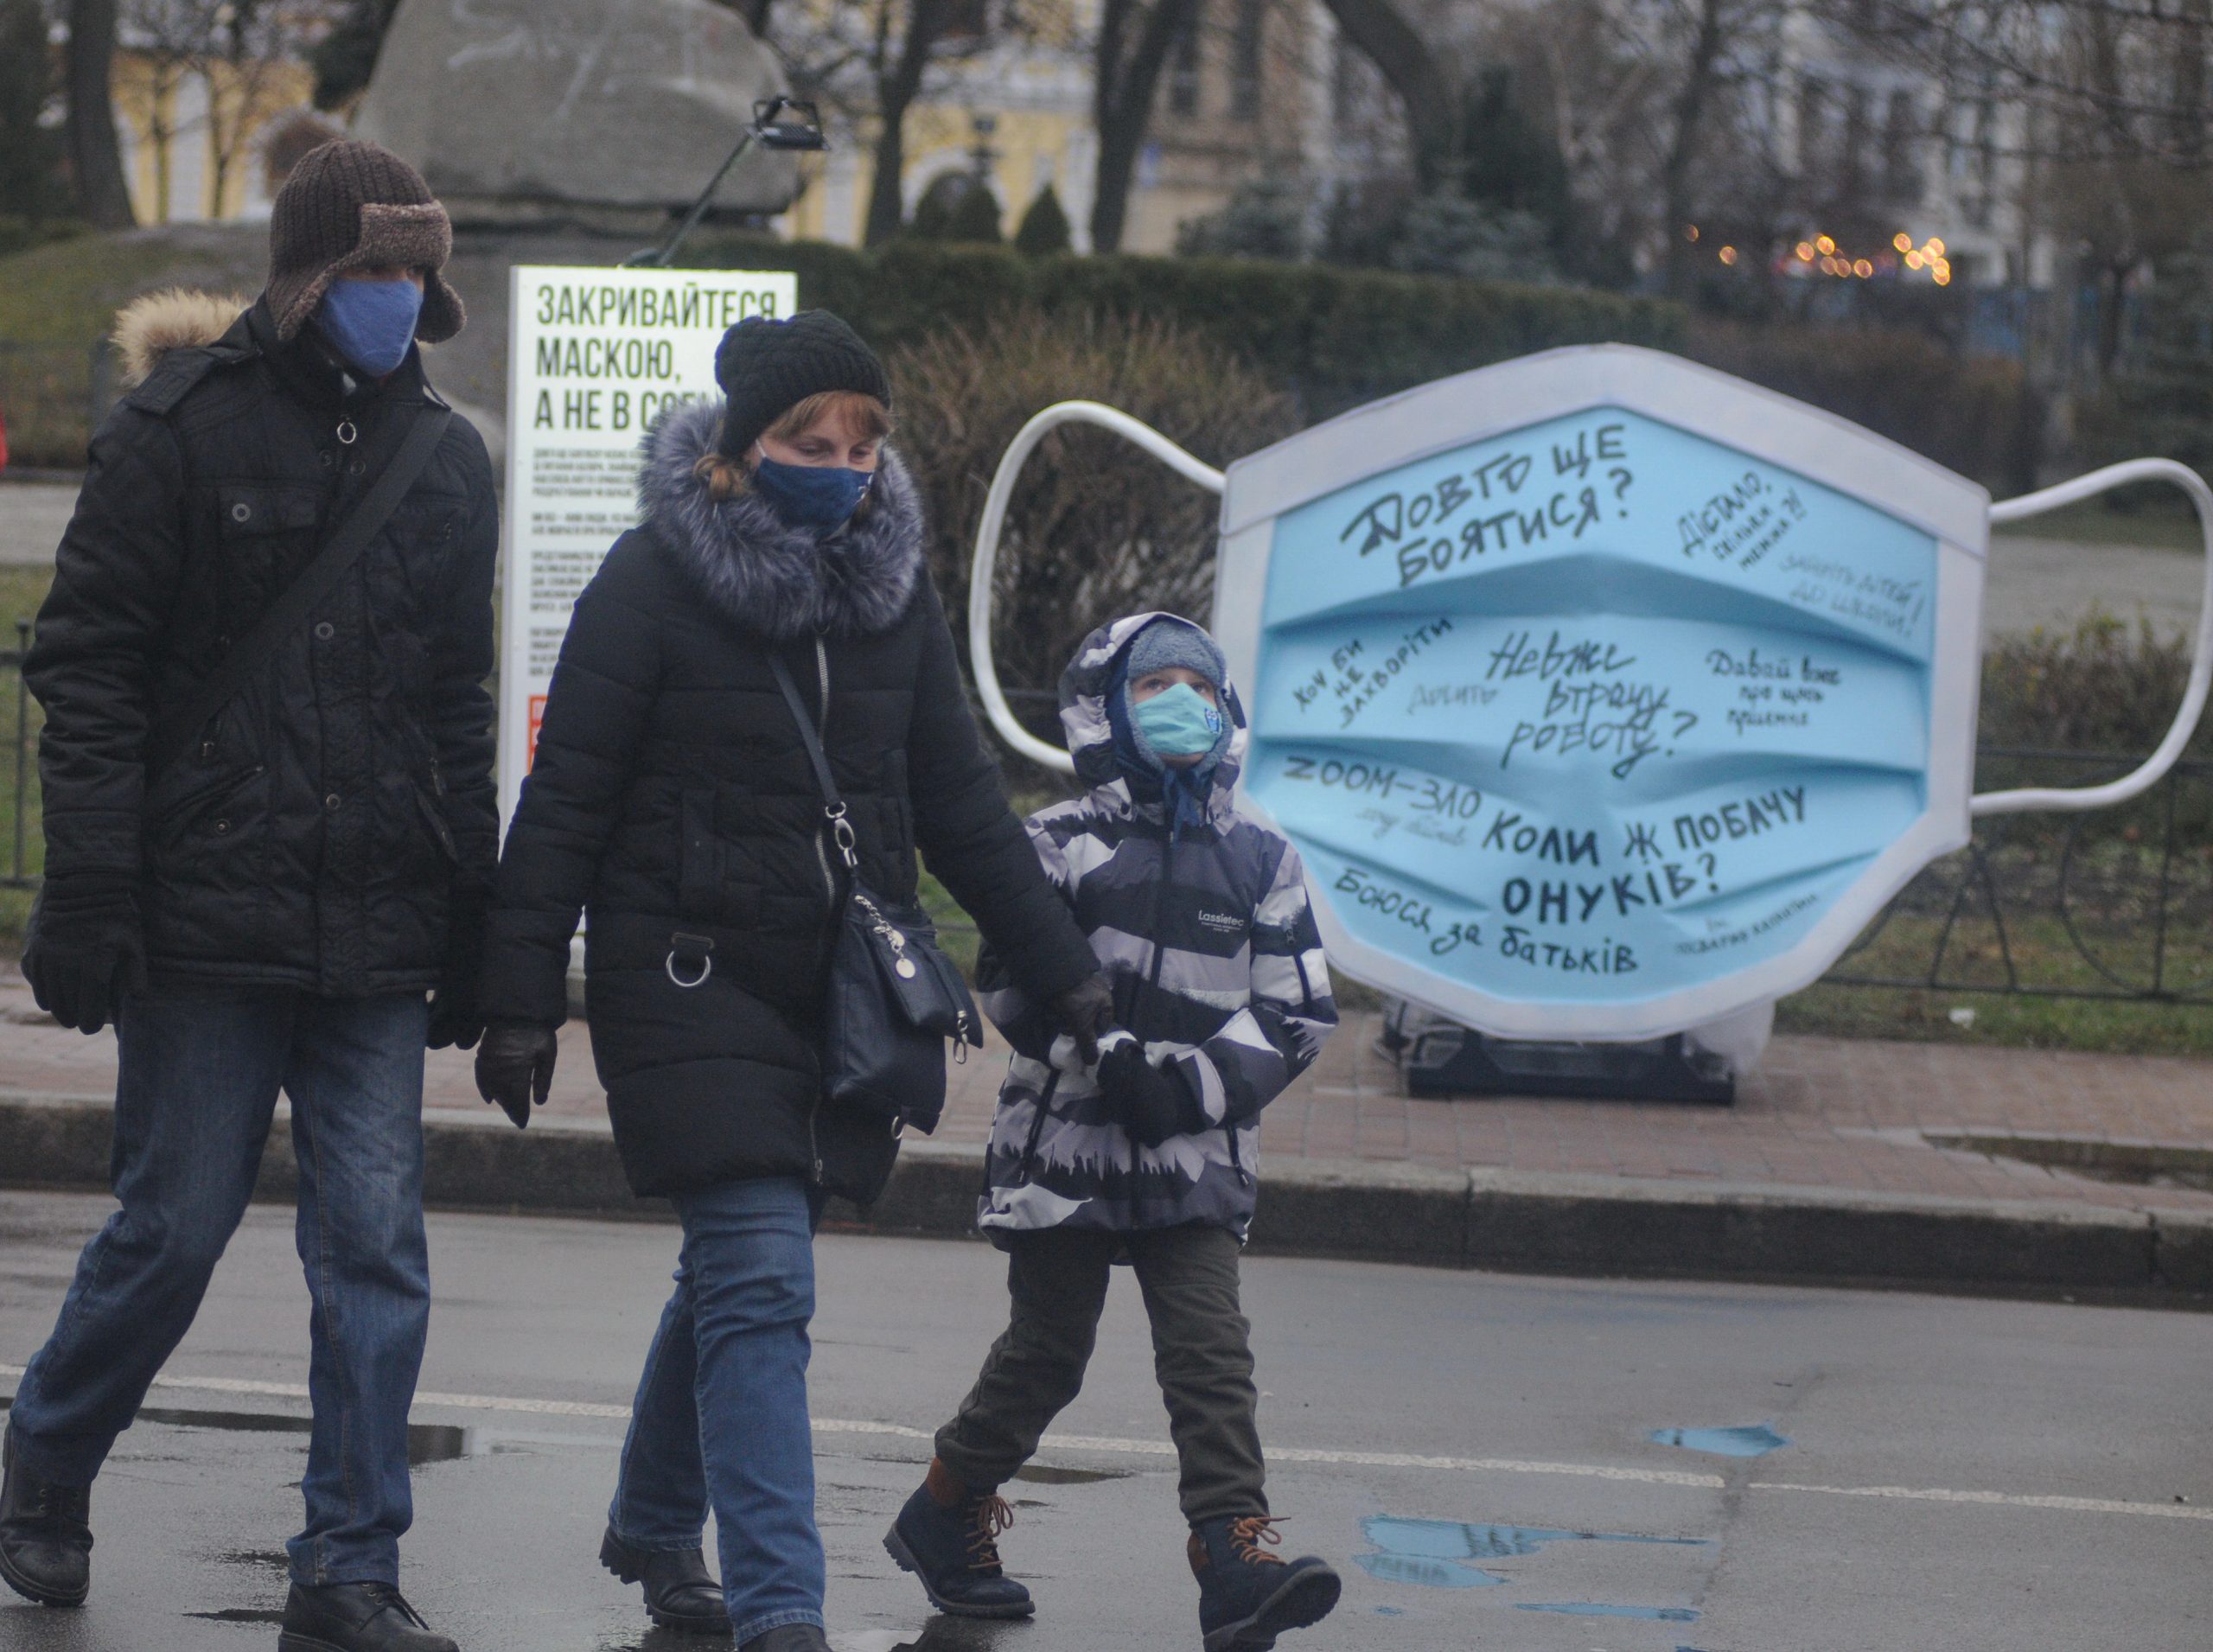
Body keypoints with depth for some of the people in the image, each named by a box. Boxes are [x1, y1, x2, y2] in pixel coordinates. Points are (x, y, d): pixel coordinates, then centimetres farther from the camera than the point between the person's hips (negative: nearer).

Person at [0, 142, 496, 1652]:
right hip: (204, 926, -4)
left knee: (378, 1247, -1)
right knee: (176, 1226, 1)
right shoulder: (184, 430, -2)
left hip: (374, 942, 4)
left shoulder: (448, 462, 12)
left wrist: (468, 922, 14)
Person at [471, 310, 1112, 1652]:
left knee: (739, 1273, 16)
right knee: (761, 1285, -15)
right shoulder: (656, 582, -10)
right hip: (688, 977, -6)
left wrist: (1064, 970, 11)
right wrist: (522, 1003, -10)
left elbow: (959, 800, 14)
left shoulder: (893, 586, 6)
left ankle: (656, 1529, 37)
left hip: (836, 986, 6)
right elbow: (564, 806, -8)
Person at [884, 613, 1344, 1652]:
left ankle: (1236, 1565, -17)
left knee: (1210, 1353, -10)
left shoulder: (1259, 862, 8)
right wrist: (1105, 1057, -18)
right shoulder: (1062, 844, 0)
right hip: (1066, 1144, -2)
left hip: (1193, 1160, 2)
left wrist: (1198, 1078, -8)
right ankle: (943, 1519, 26)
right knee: (1045, 1352, 5)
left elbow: (1299, 1012, 6)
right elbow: (1012, 979, -6)